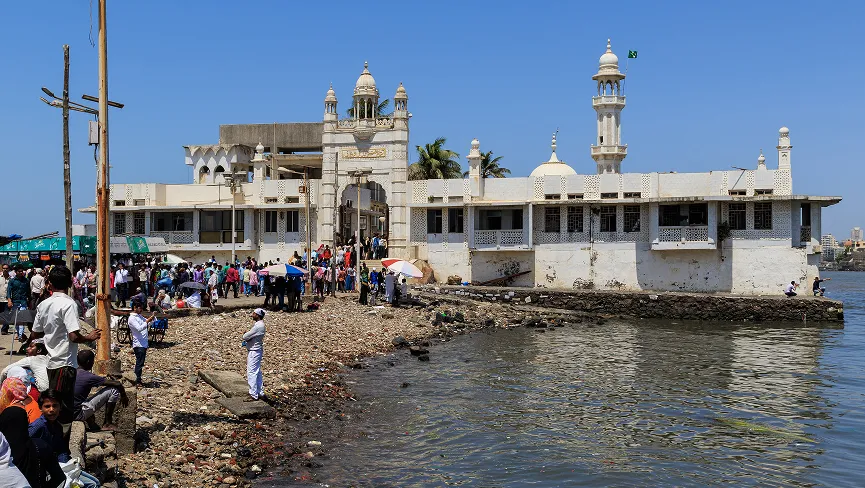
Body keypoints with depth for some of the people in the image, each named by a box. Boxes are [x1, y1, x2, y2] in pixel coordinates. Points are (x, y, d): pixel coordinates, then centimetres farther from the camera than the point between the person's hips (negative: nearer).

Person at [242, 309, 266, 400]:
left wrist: (245, 338, 1)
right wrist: (246, 342, 0)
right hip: (256, 351, 10)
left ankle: (253, 394, -3)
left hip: (254, 352, -10)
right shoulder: (259, 324, 10)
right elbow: (251, 337, 17)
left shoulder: (258, 326, -23)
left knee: (251, 373, -6)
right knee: (257, 372, 16)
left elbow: (245, 336, -21)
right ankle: (259, 392, 24)